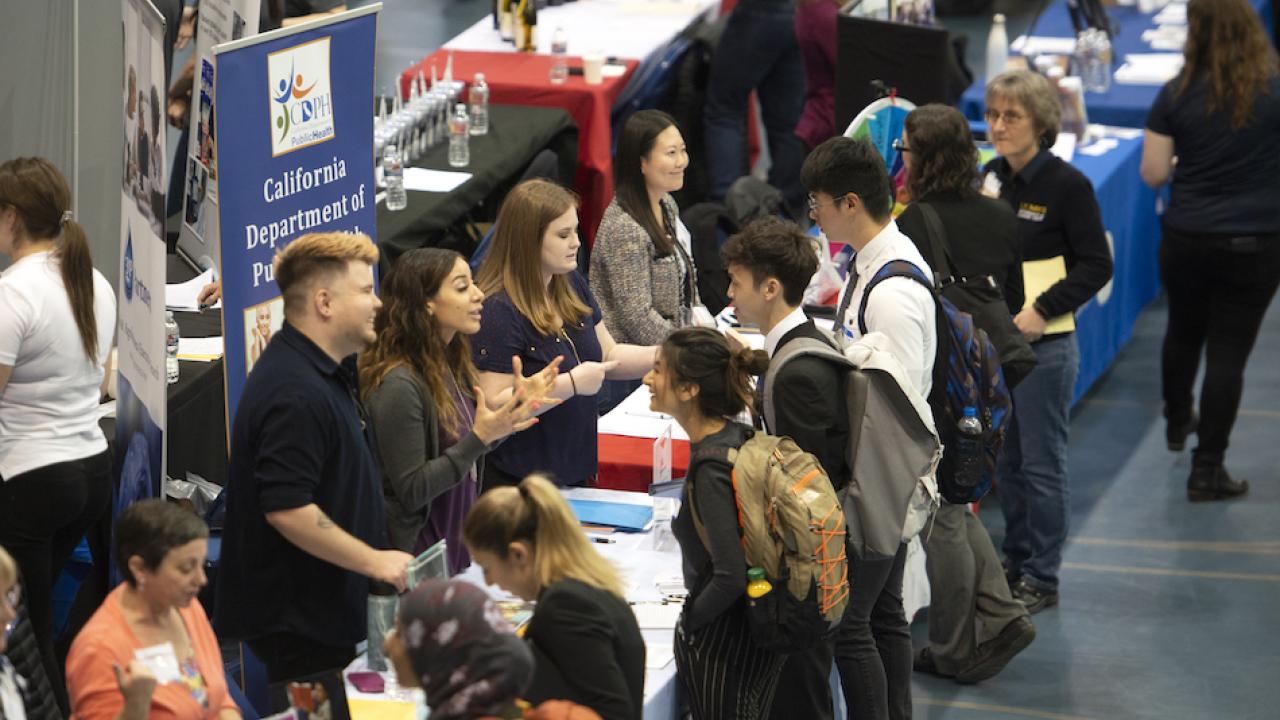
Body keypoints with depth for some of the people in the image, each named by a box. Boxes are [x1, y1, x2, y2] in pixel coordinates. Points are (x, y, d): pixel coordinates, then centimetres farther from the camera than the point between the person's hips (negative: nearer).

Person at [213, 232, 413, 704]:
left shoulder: (327, 372, 13)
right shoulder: (297, 392, -23)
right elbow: (287, 509, -28)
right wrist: (375, 561, -20)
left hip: (326, 611, 11)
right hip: (300, 621, -11)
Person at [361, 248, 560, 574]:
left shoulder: (450, 364, 5)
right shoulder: (398, 385, -22)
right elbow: (412, 491, -21)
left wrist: (518, 406, 5)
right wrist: (480, 437, -27)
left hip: (457, 545, 8)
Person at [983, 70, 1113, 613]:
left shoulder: (1067, 185, -11)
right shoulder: (992, 178, 7)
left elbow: (1096, 266, -11)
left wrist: (1041, 310, -19)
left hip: (1045, 345, -6)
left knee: (1042, 462, 1)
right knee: (1005, 459, 14)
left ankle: (1042, 579, 10)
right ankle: (1015, 563, 27)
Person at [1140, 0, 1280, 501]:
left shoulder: (1176, 96, -9)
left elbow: (1153, 174, -4)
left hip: (1187, 240, 2)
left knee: (1184, 332, 25)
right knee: (1228, 352, 4)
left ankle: (1177, 422, 48)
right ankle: (1207, 469, 6)